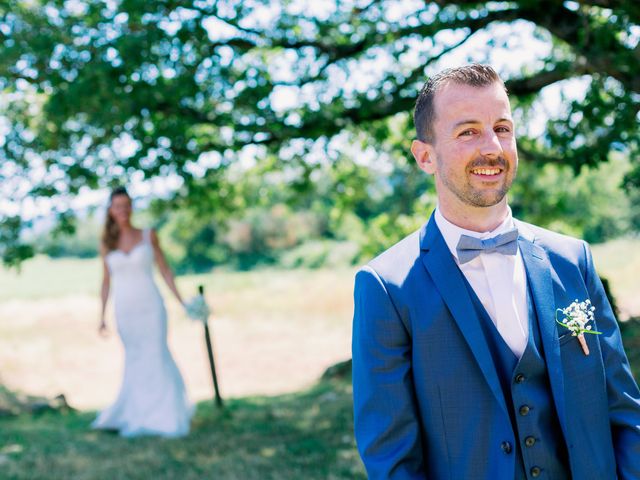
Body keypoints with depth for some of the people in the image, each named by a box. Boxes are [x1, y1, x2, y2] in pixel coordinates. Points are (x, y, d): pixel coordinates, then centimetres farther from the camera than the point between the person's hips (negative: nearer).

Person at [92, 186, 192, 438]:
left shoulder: (149, 236, 1)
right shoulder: (107, 244, 6)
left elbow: (164, 270, 3)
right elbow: (106, 280, 11)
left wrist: (181, 301, -4)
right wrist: (102, 316, 8)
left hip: (150, 306, -2)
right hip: (125, 310, 2)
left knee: (155, 359, -6)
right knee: (136, 362, 9)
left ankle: (165, 417, 0)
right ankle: (139, 416, 22)